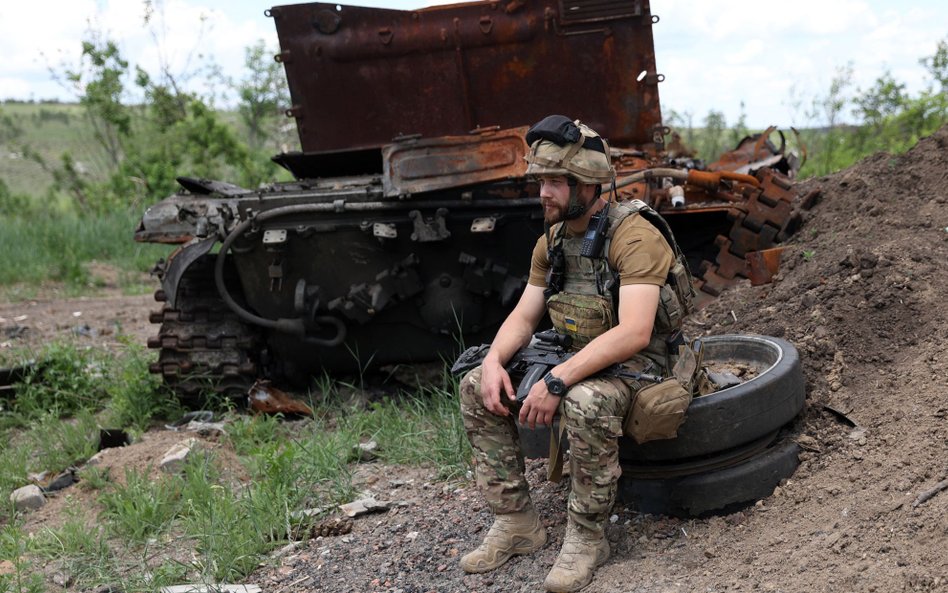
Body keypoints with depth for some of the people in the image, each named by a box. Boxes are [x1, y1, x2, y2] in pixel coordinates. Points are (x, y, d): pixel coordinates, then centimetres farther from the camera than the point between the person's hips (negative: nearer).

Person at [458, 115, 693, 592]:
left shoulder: (634, 235, -21)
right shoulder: (551, 241, 4)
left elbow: (633, 333, -32)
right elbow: (523, 316, 7)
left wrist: (557, 382, -36)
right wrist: (493, 361, -14)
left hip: (635, 366, -8)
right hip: (575, 359, 8)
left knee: (587, 402, -40)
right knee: (475, 388, -4)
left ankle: (586, 538, -17)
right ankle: (515, 522, 2)